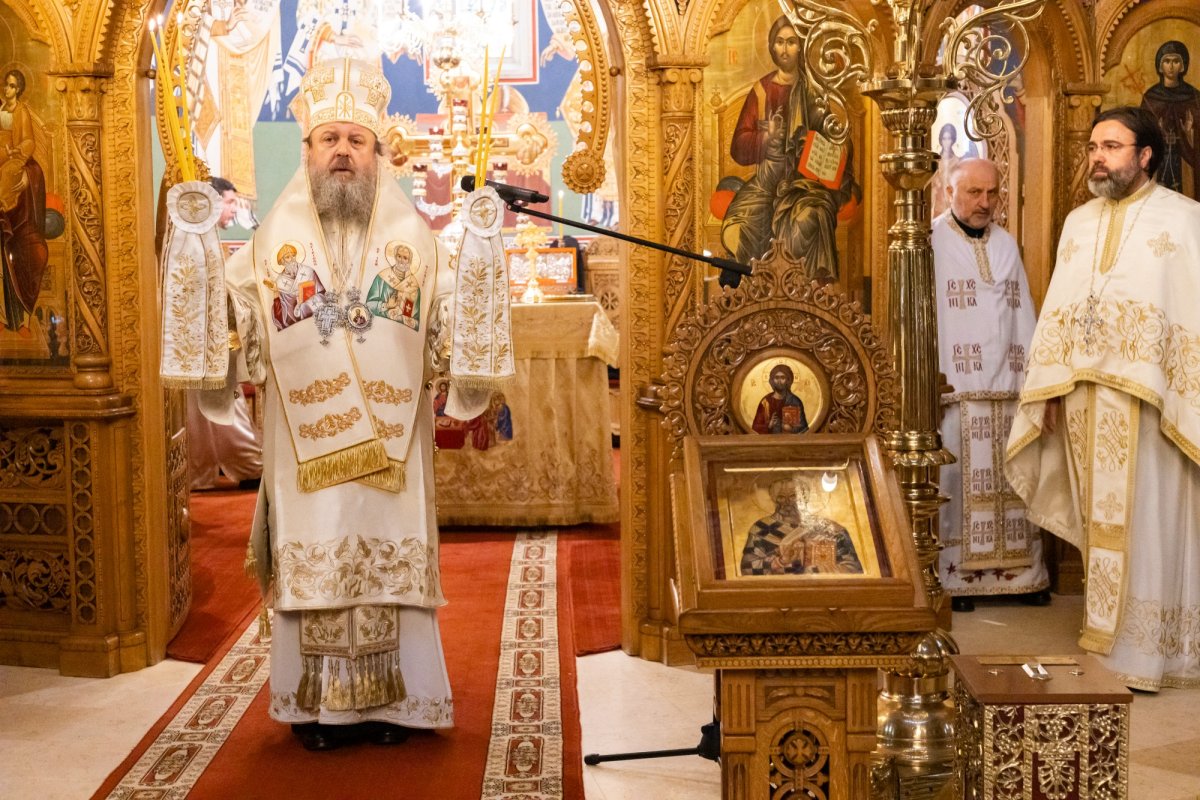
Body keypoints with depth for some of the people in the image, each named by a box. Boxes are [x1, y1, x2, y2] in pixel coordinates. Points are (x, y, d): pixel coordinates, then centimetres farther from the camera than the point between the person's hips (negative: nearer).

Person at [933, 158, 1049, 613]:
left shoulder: (1007, 245, 15)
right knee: (957, 481, -2)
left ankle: (1021, 571, 15)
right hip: (956, 388, -5)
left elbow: (1023, 315, 14)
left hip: (1007, 387, 5)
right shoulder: (930, 244, -2)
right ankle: (955, 576, 5)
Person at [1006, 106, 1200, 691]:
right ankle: (1108, 631, 21)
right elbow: (1056, 310, 12)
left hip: (1146, 398, -5)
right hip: (1084, 400, 5)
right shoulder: (1078, 222, 13)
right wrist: (1049, 390, 6)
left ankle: (1143, 646, 11)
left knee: (1145, 518, 0)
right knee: (1100, 516, 10)